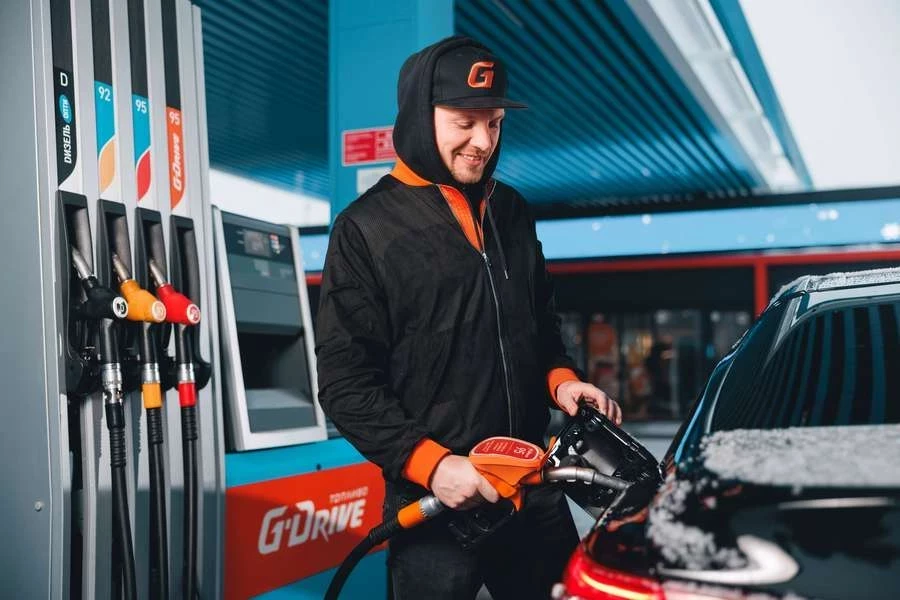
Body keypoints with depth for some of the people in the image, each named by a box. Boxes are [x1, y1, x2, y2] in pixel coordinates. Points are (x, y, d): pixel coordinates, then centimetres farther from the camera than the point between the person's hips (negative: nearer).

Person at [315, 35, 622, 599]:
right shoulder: (367, 228, -7)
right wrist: (429, 463, -18)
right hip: (434, 499, -5)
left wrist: (559, 378, 3)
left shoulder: (513, 212, 10)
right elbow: (345, 381, -10)